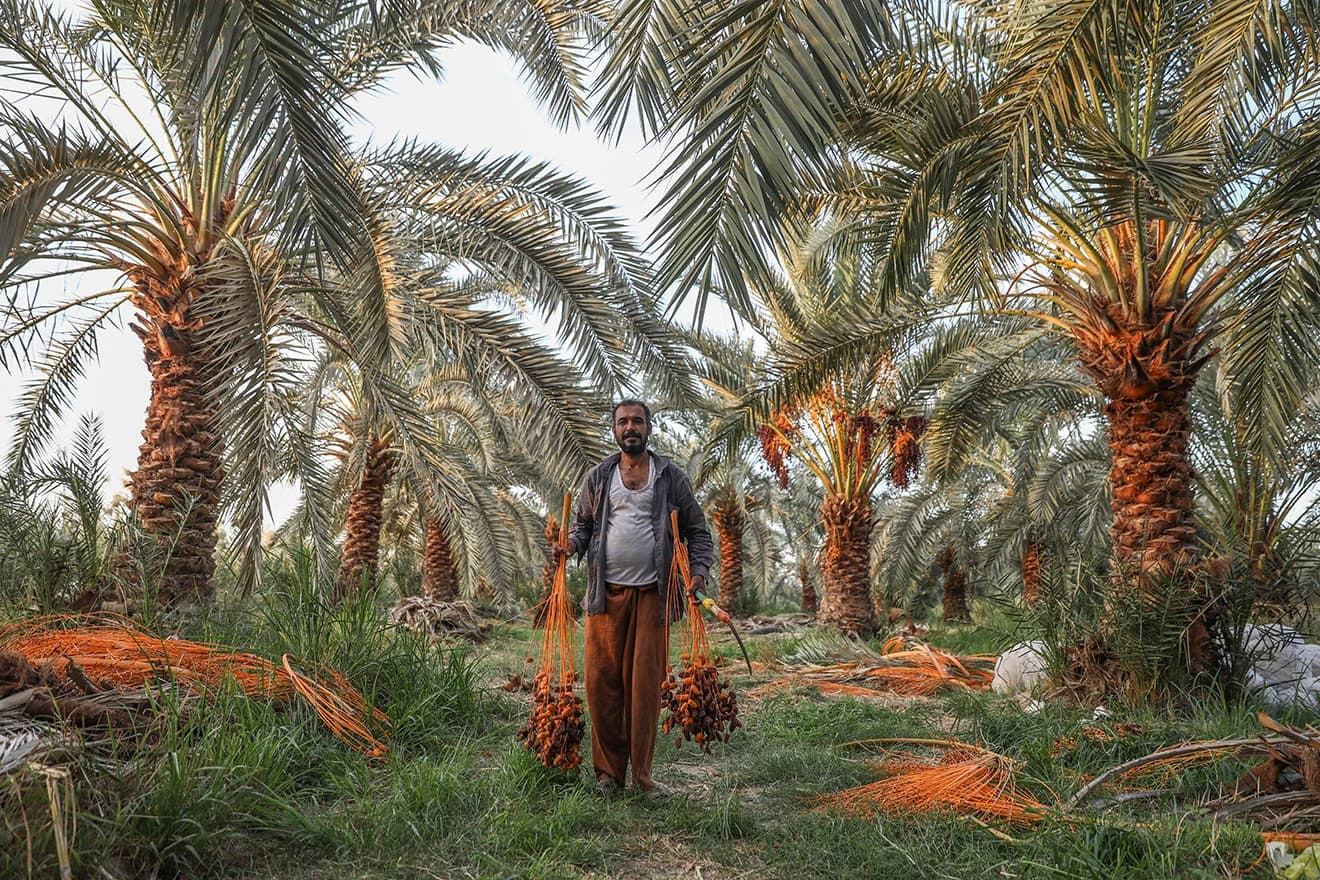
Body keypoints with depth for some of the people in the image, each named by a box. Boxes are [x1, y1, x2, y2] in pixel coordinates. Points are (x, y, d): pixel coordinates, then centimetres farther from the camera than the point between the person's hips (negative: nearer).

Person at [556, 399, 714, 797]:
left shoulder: (671, 476, 8)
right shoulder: (597, 476, 11)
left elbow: (697, 530, 11)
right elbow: (582, 523, 18)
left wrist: (699, 570, -5)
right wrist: (572, 544, -5)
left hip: (652, 593, -1)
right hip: (607, 593, 1)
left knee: (645, 683, -1)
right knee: (603, 682, 1)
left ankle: (642, 774, 11)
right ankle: (608, 772, 15)